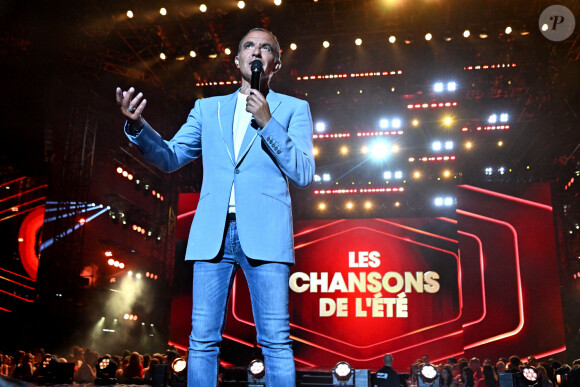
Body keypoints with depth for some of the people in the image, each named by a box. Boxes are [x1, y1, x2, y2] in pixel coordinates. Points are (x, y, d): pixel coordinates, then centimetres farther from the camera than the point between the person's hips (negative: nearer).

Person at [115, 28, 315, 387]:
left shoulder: (293, 108, 11)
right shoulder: (208, 108, 19)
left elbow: (304, 174, 0)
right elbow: (170, 158, 14)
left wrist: (267, 122, -10)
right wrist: (138, 125, -4)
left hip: (264, 233, -2)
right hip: (213, 234, 3)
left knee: (276, 341, -3)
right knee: (203, 339, 3)